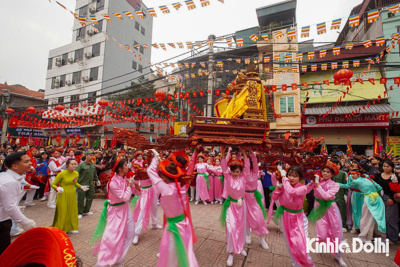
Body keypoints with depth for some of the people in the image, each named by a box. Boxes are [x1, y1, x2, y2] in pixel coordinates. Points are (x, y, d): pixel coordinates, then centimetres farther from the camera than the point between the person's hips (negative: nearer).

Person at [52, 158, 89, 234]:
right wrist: (57, 188, -26)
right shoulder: (62, 174, -15)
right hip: (63, 195, -5)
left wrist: (81, 187, 4)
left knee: (72, 211, 12)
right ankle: (60, 229, 22)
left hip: (72, 195, 5)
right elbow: (53, 184, -7)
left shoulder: (76, 173, 1)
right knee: (63, 212, 2)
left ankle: (70, 228, 27)